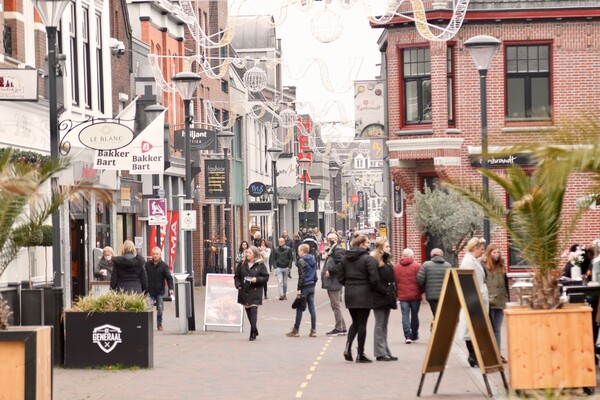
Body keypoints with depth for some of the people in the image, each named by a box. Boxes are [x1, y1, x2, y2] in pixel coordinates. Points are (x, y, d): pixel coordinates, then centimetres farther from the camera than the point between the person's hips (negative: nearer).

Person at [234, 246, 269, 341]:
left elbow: (265, 277, -2)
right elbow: (237, 276, 13)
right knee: (248, 311, 10)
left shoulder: (260, 265, -2)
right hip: (244, 292, 5)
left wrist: (257, 279, -17)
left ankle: (253, 333, -12)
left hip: (255, 292, -5)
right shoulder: (242, 264, 8)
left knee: (253, 311, -13)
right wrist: (238, 285, -3)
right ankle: (254, 330, 25)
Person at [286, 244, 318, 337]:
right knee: (312, 308, 6)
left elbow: (301, 276, -16)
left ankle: (296, 330, 3)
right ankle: (313, 330, 4)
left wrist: (299, 288, -13)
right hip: (312, 286, 7)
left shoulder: (301, 261, -12)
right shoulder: (313, 260, 11)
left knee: (299, 309, -1)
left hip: (304, 287, -7)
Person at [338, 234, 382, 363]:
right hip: (364, 294, -5)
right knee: (362, 323, 2)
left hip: (349, 294, 5)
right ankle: (360, 354, 5)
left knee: (355, 322, 18)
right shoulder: (368, 259, -12)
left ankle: (348, 346, -3)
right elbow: (374, 279, -16)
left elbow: (341, 278, 8)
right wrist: (382, 290, -2)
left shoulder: (345, 259, 6)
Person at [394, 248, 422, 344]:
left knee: (405, 315, 1)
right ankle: (414, 335, 21)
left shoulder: (396, 267, 4)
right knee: (414, 315, 11)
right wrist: (421, 292, 10)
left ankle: (407, 336, -10)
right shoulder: (417, 266, -6)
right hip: (415, 296, -1)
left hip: (402, 296, 1)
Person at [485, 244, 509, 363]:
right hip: (488, 303, -6)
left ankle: (497, 353, 13)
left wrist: (507, 300, 14)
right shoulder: (484, 267, -7)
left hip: (500, 302, 6)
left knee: (497, 329, 10)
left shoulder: (501, 268, 13)